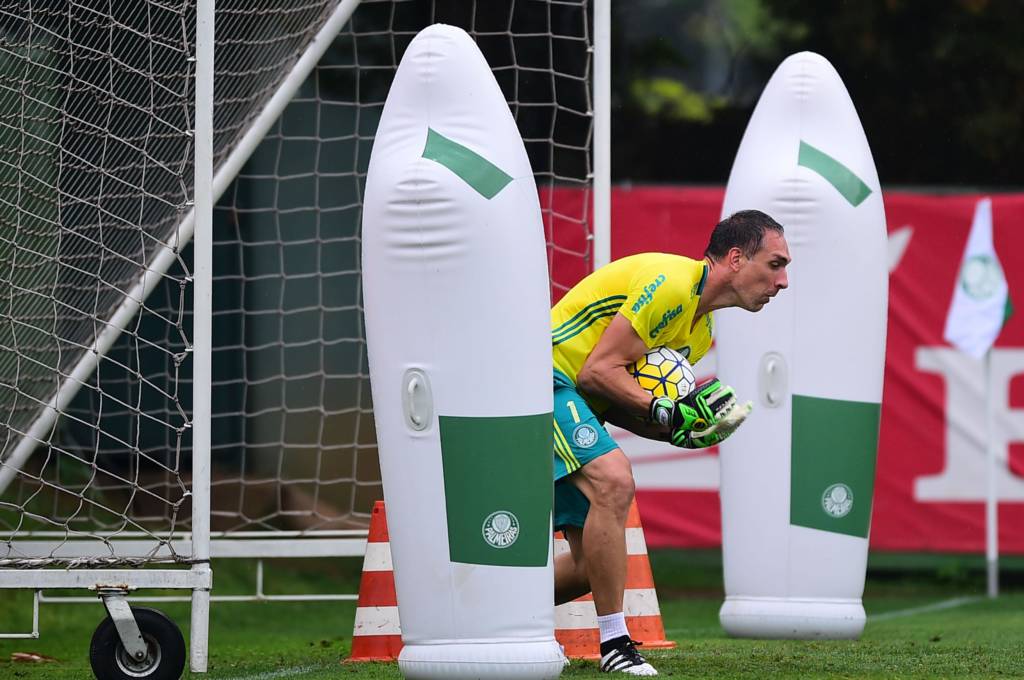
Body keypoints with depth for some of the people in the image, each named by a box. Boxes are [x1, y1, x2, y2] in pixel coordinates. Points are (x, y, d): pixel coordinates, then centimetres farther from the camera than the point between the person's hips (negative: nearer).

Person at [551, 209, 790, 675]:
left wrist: (681, 428, -6)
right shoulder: (671, 283, -18)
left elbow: (616, 403, 11)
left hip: (576, 400, 10)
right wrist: (667, 413, -25)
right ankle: (614, 644, -25)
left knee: (593, 564, 5)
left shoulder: (702, 327, 13)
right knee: (613, 480, -29)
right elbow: (598, 371, -21)